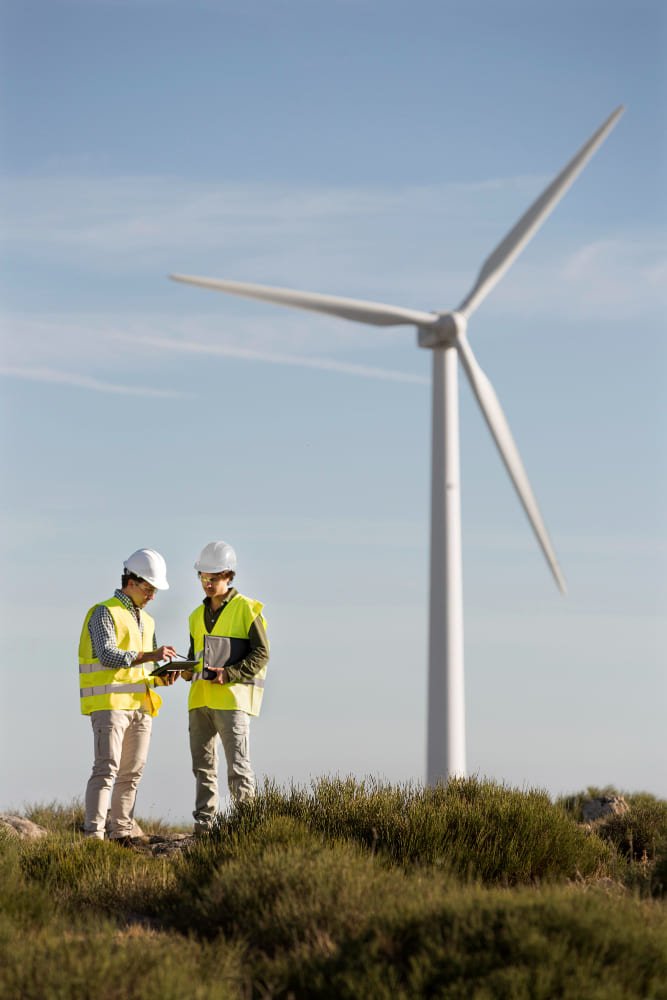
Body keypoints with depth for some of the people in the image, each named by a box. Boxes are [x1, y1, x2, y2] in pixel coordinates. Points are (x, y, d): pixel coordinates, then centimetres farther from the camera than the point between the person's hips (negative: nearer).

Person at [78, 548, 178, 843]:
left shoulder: (146, 621, 21)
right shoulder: (105, 613, -4)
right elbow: (108, 656, -19)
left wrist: (161, 678, 2)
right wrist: (150, 656, -24)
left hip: (140, 705, 8)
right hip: (109, 704, -8)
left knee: (132, 773, 5)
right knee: (107, 768, -15)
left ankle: (121, 832, 10)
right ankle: (94, 835, -18)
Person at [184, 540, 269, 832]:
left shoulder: (246, 609, -2)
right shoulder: (198, 615, 18)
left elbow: (261, 654, -6)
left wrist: (229, 674, -18)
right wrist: (189, 670, 4)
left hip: (232, 696, -7)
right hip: (199, 698, 7)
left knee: (237, 764, -10)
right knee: (203, 765, 7)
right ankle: (203, 823, 10)